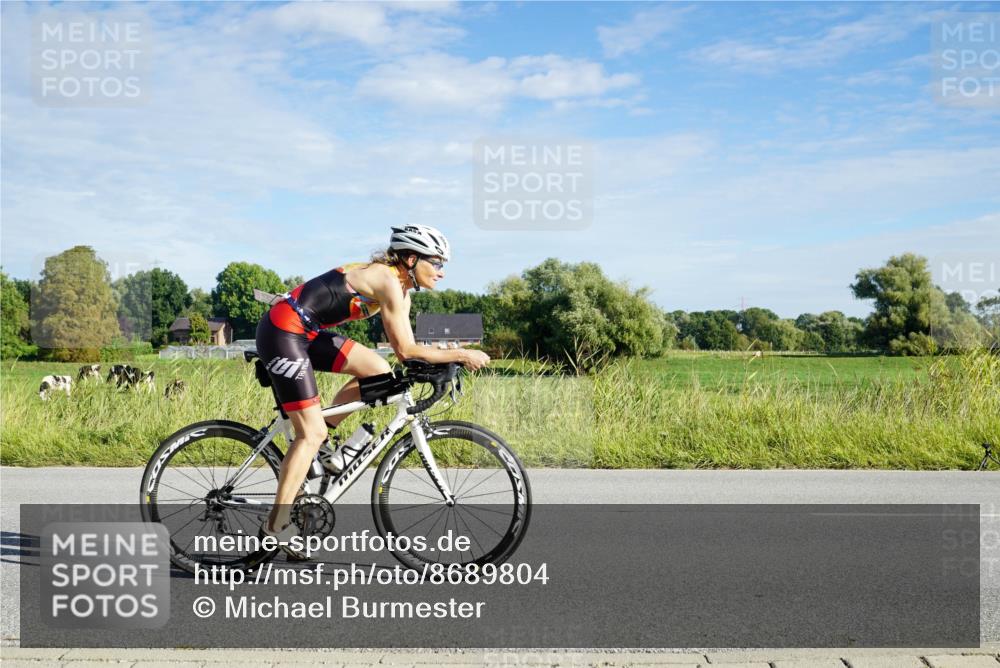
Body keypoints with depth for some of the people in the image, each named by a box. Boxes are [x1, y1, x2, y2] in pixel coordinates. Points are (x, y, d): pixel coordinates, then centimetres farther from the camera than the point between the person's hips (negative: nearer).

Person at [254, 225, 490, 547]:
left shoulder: (400, 288, 10)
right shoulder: (387, 280, -18)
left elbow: (404, 350, 11)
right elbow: (406, 350, -19)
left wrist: (448, 361, -1)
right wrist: (462, 355, -14)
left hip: (307, 332, 9)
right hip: (282, 330, -9)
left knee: (379, 372, 1)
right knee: (312, 434, -8)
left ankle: (319, 434, 13)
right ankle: (276, 525, 0)